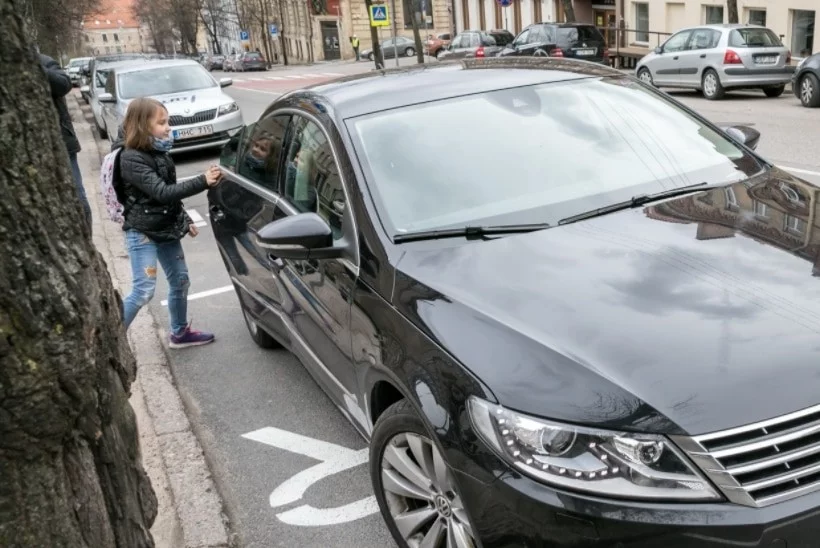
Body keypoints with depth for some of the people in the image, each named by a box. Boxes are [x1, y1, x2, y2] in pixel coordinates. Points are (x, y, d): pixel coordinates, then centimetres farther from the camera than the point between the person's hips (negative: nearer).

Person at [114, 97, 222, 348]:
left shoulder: (159, 153, 6)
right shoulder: (131, 159, -21)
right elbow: (162, 192, -29)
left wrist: (185, 220, 16)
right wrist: (203, 181, -34)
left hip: (166, 229, 8)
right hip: (142, 233, -8)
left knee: (180, 280, 14)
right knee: (143, 291, -9)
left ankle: (180, 332, 31)